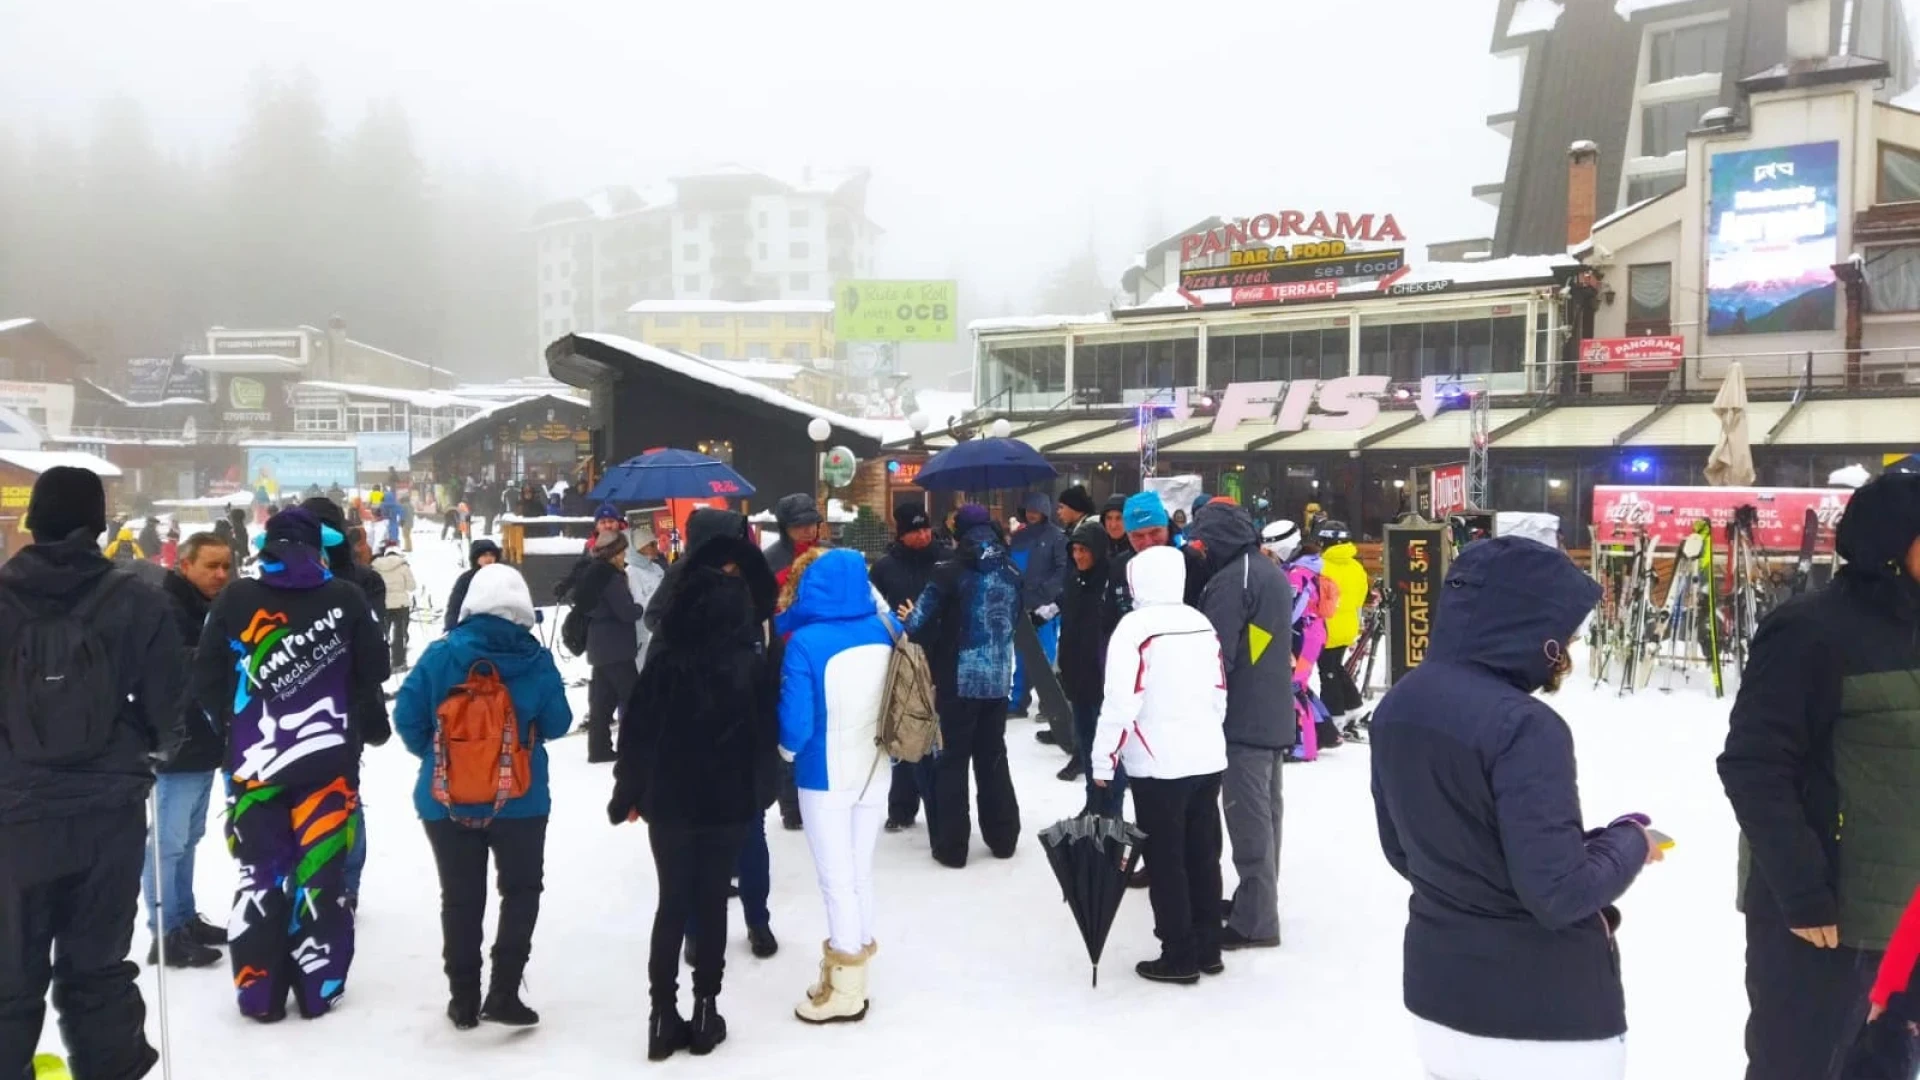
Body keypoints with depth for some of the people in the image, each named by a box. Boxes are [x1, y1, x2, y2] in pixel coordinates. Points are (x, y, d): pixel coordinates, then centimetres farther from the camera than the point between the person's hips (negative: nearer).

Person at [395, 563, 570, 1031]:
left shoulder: (440, 655, -9)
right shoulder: (537, 660, -10)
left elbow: (407, 717, -7)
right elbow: (557, 725, -4)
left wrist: (432, 753, 12)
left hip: (448, 800, 1)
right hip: (519, 800, -1)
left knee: (460, 898, 13)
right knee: (521, 890, 15)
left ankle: (464, 1000, 19)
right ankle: (503, 993, 7)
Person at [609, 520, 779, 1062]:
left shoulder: (664, 661, -10)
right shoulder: (755, 664, -7)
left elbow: (638, 731, -6)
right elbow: (767, 734, -1)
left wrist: (629, 792, 3)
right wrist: (759, 793, 11)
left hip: (669, 799, 0)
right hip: (730, 800, 0)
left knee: (673, 905, 9)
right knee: (712, 903, 11)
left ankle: (664, 1016, 8)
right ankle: (705, 1011, 14)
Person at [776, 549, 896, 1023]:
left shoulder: (806, 642, -20)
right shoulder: (886, 628, -5)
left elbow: (797, 722, -16)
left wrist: (787, 751, 4)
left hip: (826, 777, -5)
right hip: (873, 770, 5)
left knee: (837, 881, 7)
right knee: (860, 874, 17)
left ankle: (845, 992, 19)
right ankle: (851, 975, 30)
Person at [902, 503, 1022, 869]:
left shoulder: (952, 572, -12)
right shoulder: (1011, 573, 6)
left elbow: (917, 623, -13)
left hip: (959, 679, -5)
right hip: (999, 678, 5)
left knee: (952, 760, 4)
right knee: (993, 757, 16)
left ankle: (951, 846, 6)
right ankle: (1003, 838, 22)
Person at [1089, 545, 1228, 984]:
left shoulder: (1136, 626, -13)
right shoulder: (1203, 624, 8)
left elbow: (1121, 701, -17)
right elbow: (1220, 693, 15)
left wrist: (1103, 760, -8)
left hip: (1159, 765, -7)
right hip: (1207, 758, 7)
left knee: (1166, 861, 2)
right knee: (1203, 856, 15)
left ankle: (1179, 957, 8)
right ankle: (1207, 949, 23)